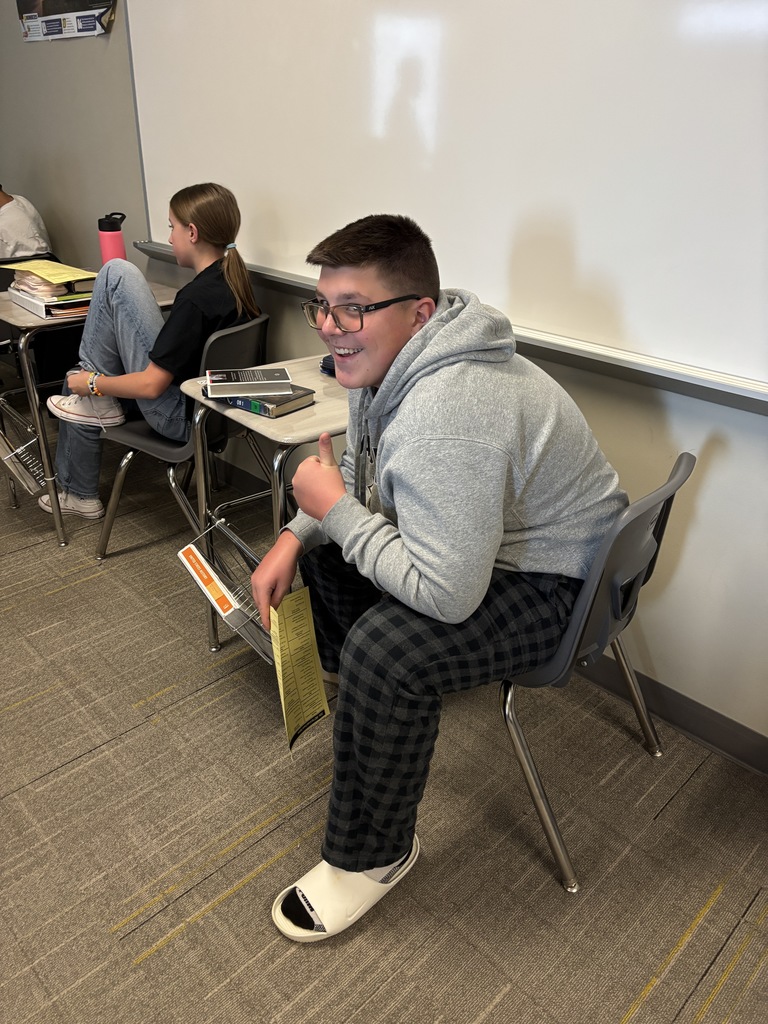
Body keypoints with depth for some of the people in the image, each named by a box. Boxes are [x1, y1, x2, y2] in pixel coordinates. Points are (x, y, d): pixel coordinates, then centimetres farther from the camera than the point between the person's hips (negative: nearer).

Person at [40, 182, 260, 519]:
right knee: (78, 385, 25)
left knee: (116, 273, -12)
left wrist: (93, 384, -4)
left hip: (179, 417, -9)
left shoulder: (196, 298, -23)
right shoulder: (234, 281, 4)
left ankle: (100, 403, 0)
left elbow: (151, 385, -22)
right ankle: (79, 494, 33)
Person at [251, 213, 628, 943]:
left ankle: (372, 857, -1)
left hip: (553, 583, -10)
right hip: (473, 536, 10)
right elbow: (362, 473, 12)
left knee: (385, 651, -30)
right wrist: (295, 537, -2)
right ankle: (350, 693, 40)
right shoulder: (383, 359, -4)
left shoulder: (445, 418, -37)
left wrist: (336, 510, -25)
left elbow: (447, 595, -36)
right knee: (317, 541, 16)